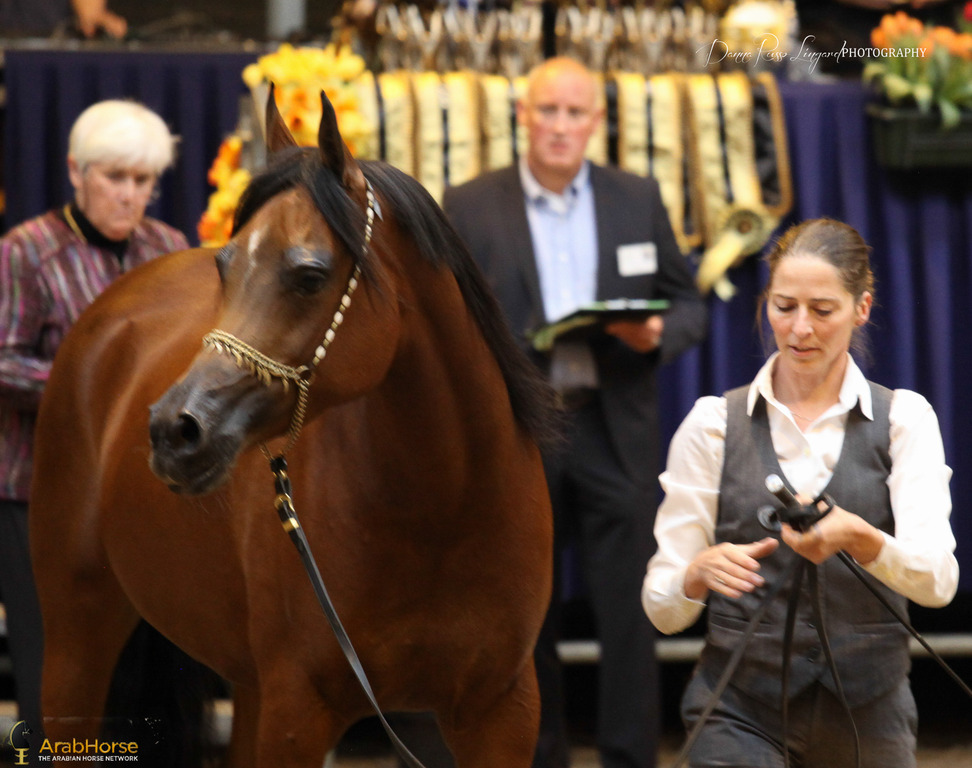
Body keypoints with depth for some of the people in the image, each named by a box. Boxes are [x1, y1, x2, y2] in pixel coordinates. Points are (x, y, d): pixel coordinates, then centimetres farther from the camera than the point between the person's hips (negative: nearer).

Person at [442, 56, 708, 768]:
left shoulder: (638, 199, 7)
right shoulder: (470, 207, 3)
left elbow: (690, 303, 11)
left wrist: (658, 334, -11)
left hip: (613, 433, 0)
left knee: (629, 615, -3)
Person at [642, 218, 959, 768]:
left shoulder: (904, 419, 3)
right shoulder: (714, 424, 4)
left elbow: (938, 581, -12)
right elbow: (663, 607, 1)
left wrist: (857, 536, -32)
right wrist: (701, 572, -21)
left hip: (866, 715, 1)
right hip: (741, 709, -1)